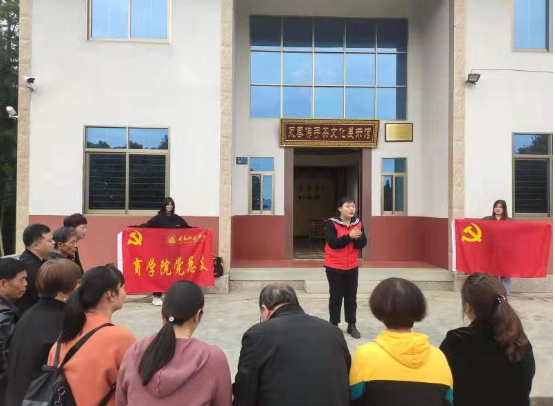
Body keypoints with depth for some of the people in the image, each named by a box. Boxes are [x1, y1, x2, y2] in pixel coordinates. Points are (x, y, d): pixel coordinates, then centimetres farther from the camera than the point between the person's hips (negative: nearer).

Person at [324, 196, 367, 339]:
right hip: (334, 267, -4)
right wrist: (349, 236, -27)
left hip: (352, 267, 4)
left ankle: (351, 325, 21)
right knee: (336, 297, 4)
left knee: (351, 297, 10)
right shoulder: (331, 224, -12)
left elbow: (363, 243, -2)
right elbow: (333, 243, -22)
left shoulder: (358, 223, 3)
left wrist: (357, 238, -22)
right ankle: (333, 325, 15)